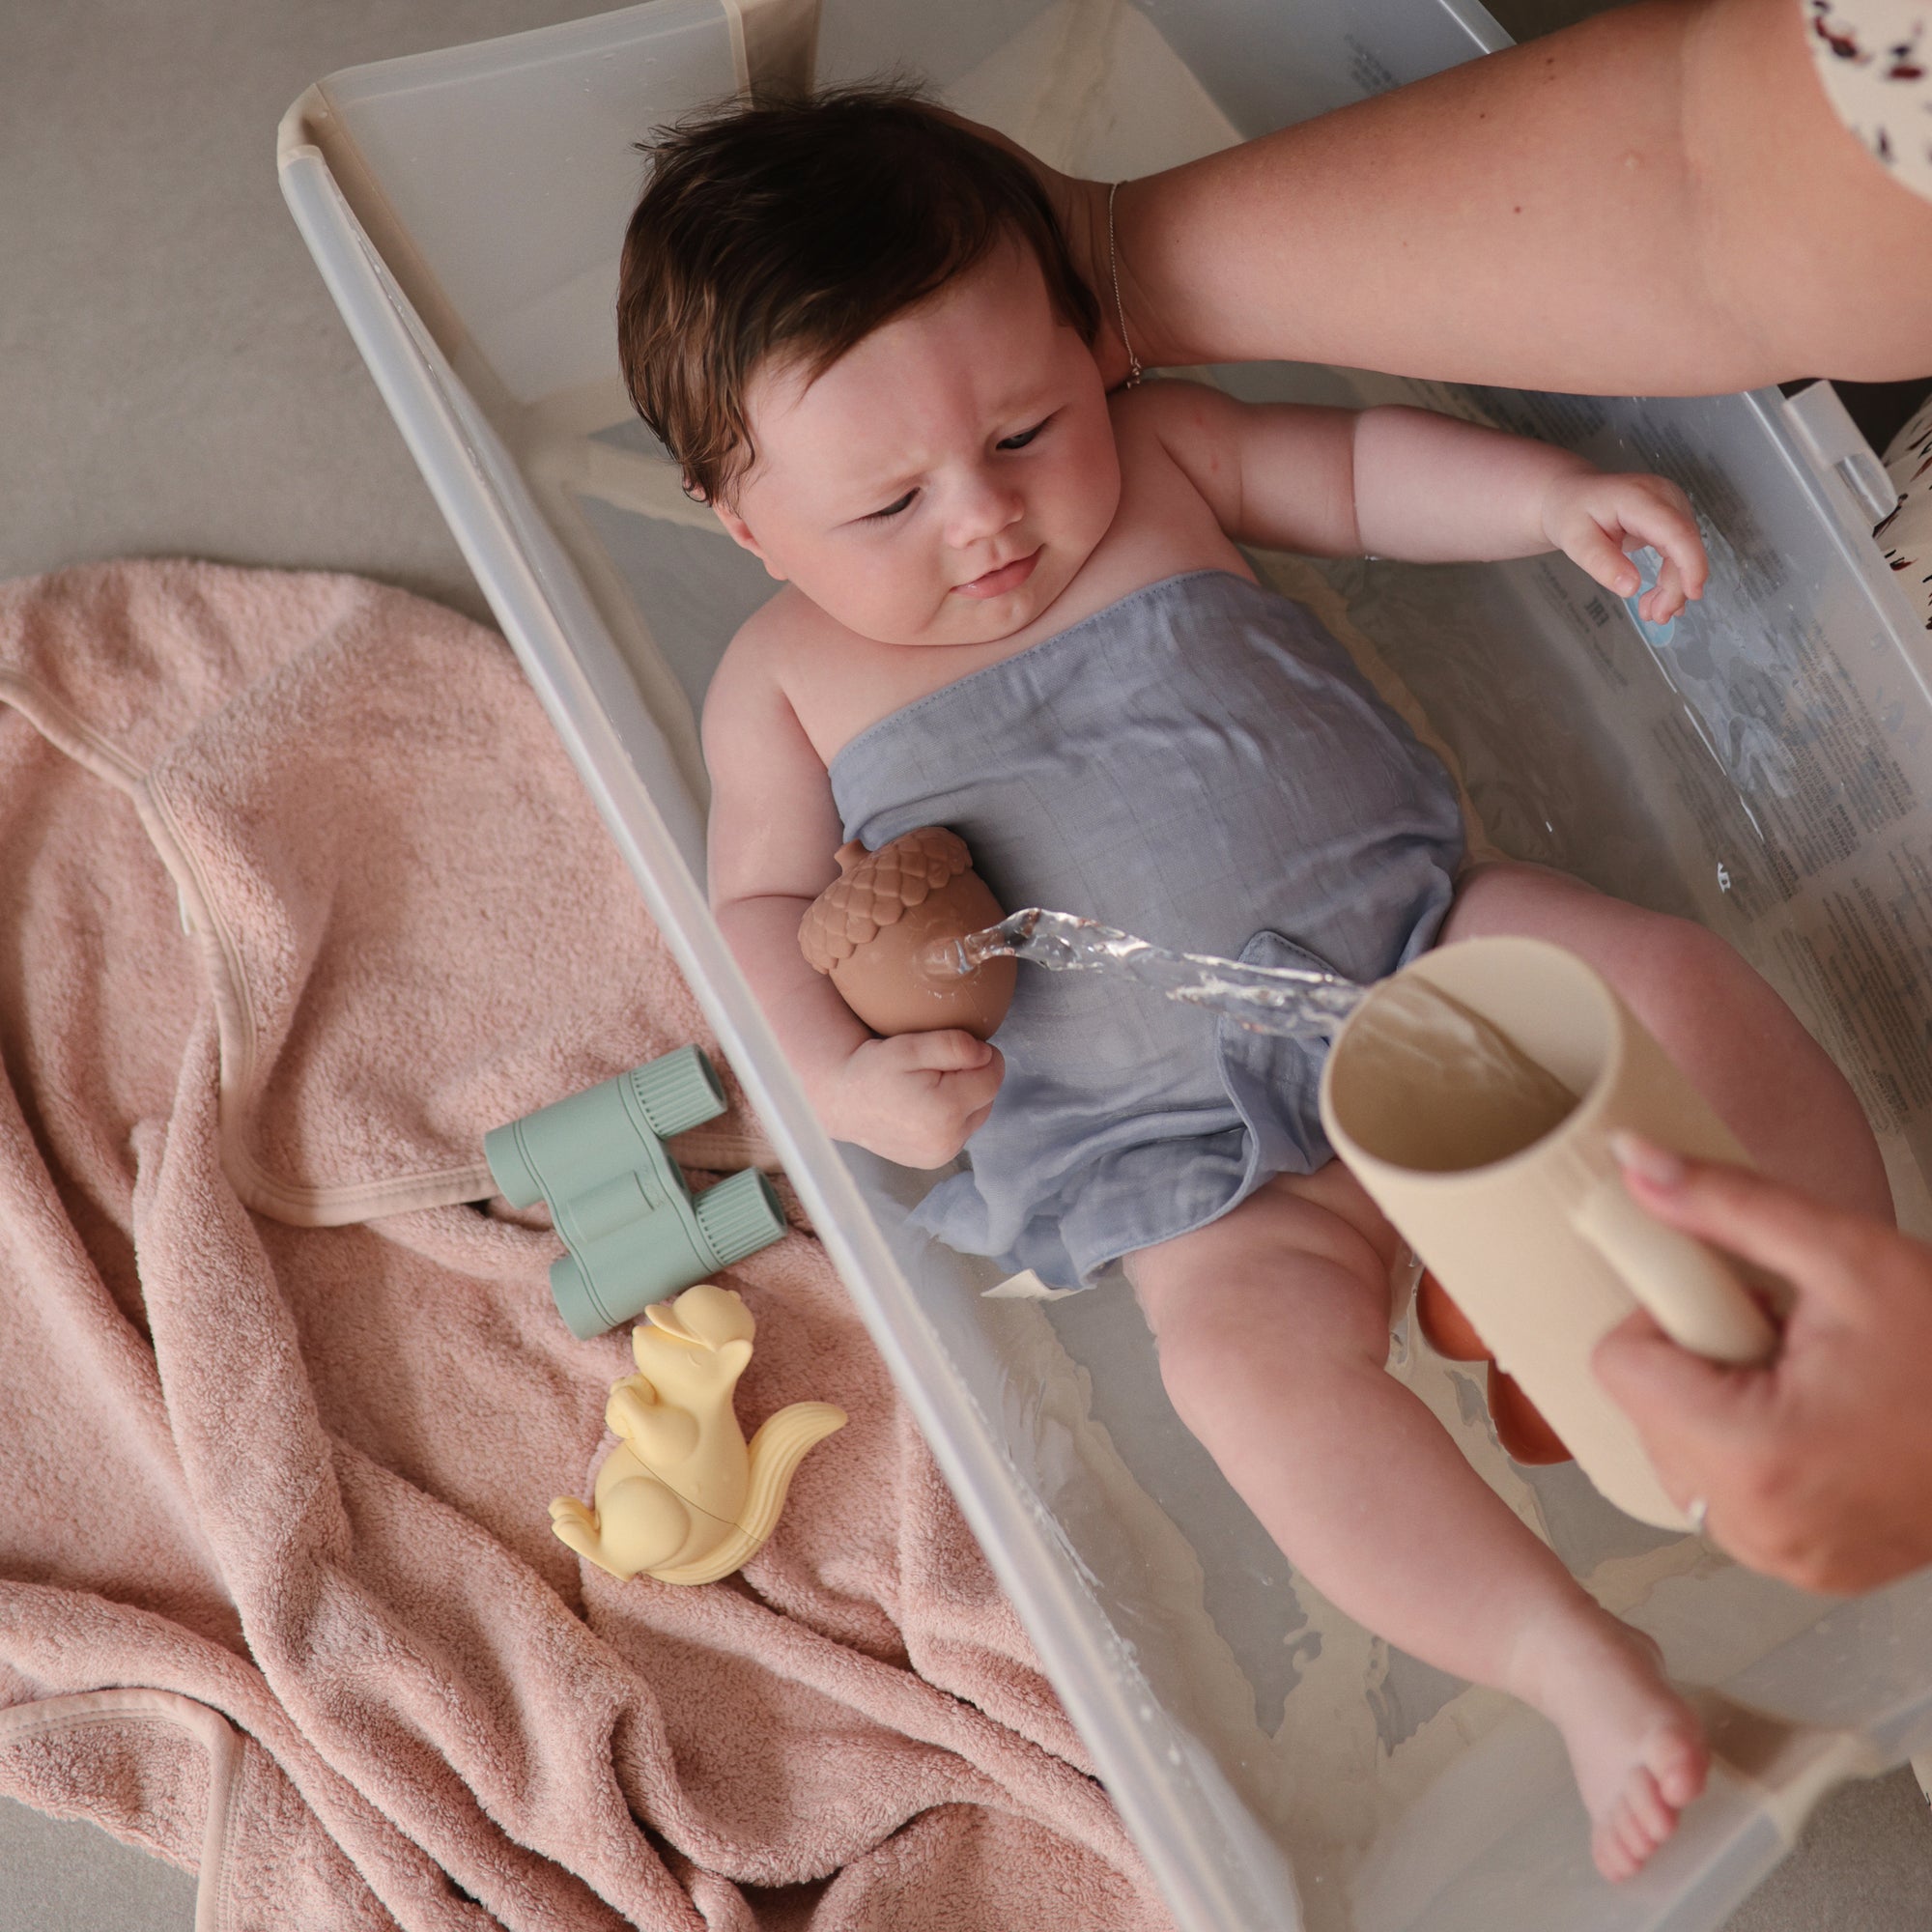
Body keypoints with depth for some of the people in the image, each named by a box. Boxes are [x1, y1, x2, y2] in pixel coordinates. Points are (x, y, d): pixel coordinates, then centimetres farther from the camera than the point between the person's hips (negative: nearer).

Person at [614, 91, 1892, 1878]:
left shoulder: (1160, 454, 6)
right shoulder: (788, 682, 4)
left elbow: (1358, 471, 17)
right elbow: (765, 901, 5)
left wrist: (1558, 498, 3)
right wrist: (843, 1074, -14)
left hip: (1428, 940, 3)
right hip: (1217, 1152, -2)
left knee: (1676, 987, -18)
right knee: (1247, 1347, -28)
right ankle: (1567, 1656, -18)